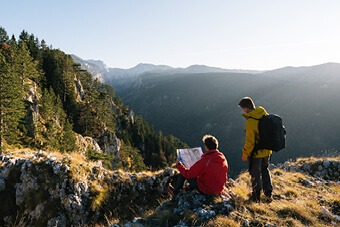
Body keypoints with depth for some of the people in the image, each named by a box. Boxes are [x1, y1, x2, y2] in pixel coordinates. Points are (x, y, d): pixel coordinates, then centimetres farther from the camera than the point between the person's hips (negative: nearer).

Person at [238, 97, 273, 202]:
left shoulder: (250, 121, -28)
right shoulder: (265, 114, -5)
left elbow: (250, 141, -23)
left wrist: (245, 154, -9)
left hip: (256, 153, -7)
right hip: (267, 151, 7)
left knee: (255, 174, 12)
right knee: (265, 170, 25)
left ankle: (256, 197, 27)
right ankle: (268, 194, 31)